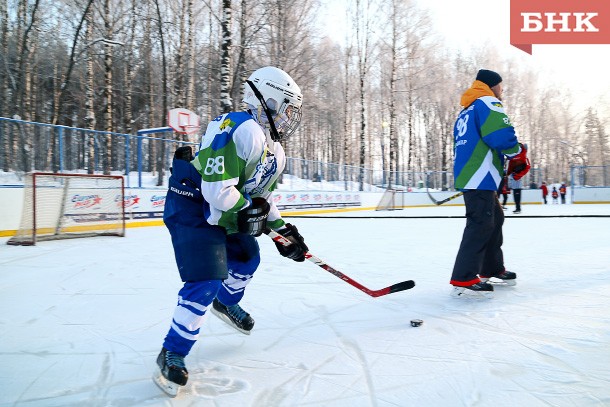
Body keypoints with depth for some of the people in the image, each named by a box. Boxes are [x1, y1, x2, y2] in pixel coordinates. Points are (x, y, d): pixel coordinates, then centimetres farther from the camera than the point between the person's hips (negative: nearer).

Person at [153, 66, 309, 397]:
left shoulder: (275, 152, 9)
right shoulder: (241, 129, -25)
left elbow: (263, 196, 20)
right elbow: (217, 190, -31)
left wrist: (282, 230, 14)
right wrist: (248, 210, -16)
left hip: (225, 211, 10)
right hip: (192, 205, -10)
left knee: (248, 257, 22)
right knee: (207, 279, -16)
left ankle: (226, 304, 49)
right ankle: (172, 354, -1)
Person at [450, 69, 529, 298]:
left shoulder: (465, 112, 26)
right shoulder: (488, 103, -4)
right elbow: (502, 135, -19)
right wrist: (520, 155, -2)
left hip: (467, 174, 10)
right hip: (479, 176, -10)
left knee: (495, 218, 19)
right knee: (481, 224, -13)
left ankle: (491, 269, 26)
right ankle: (463, 280, -16)